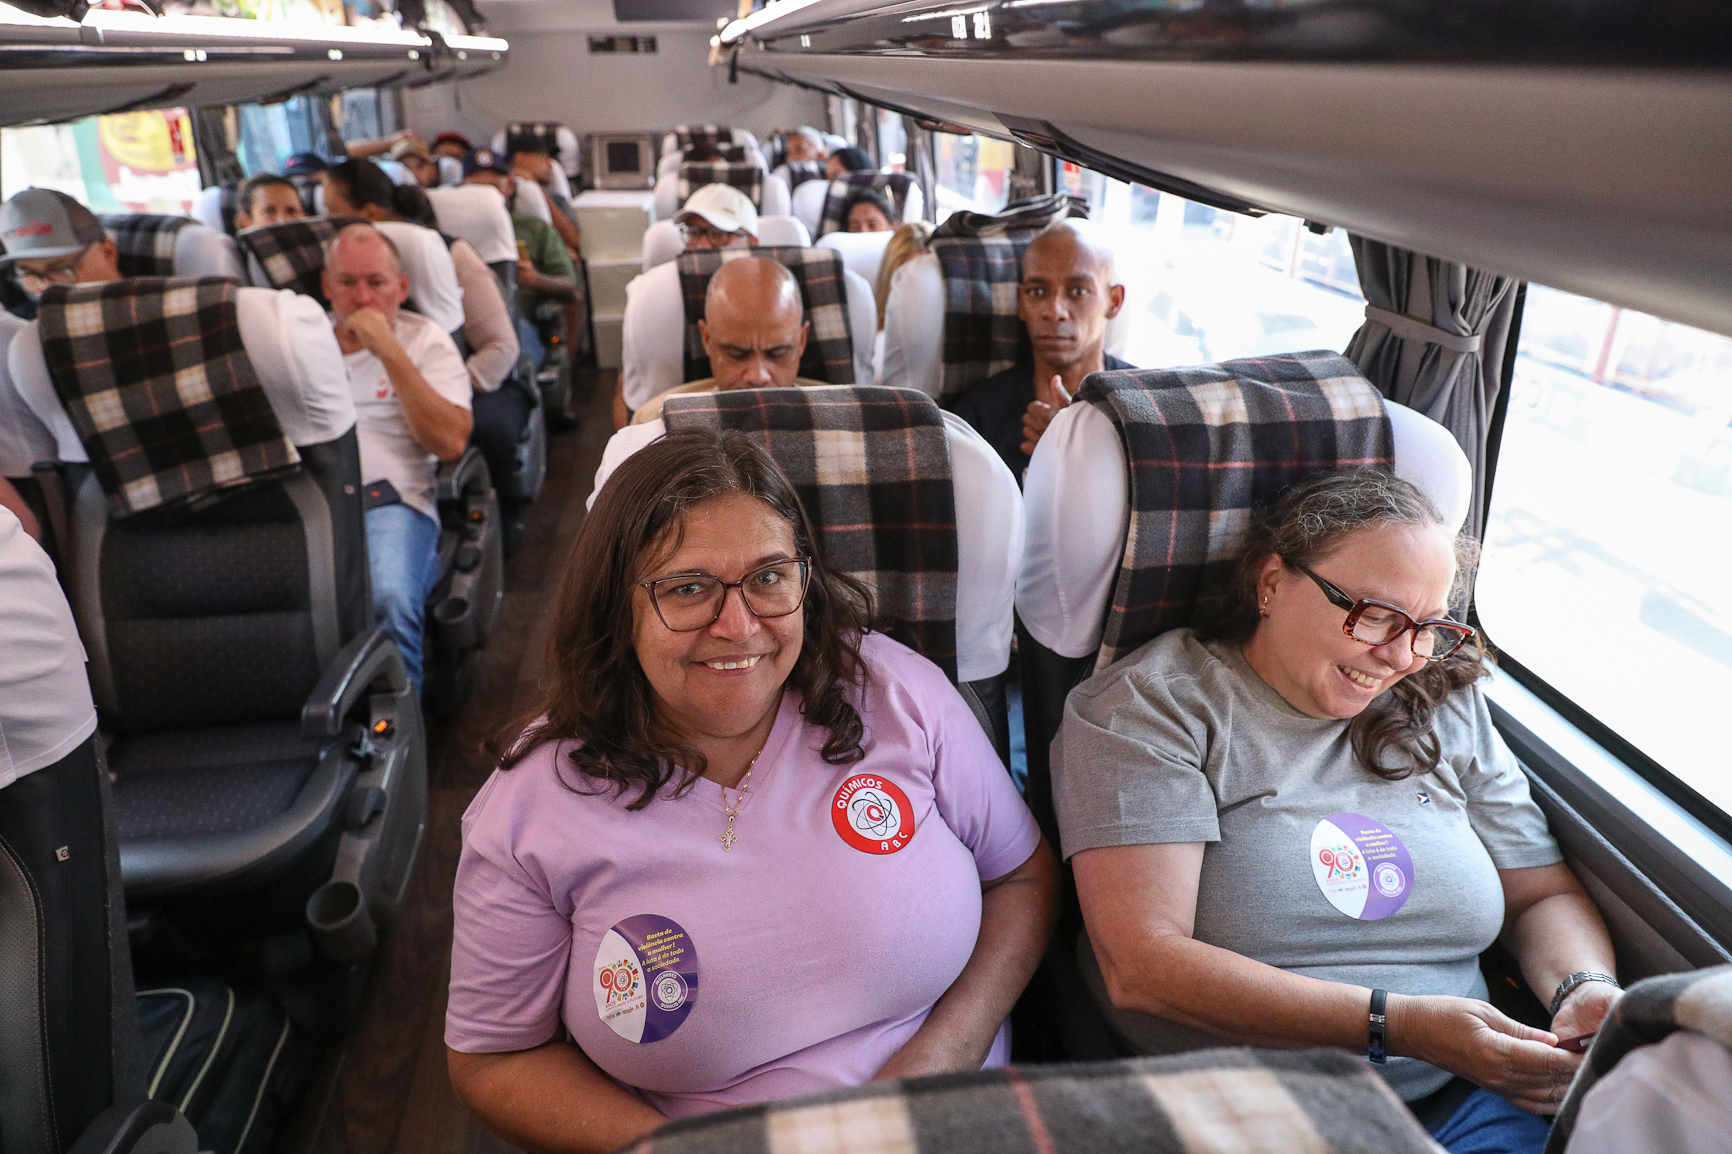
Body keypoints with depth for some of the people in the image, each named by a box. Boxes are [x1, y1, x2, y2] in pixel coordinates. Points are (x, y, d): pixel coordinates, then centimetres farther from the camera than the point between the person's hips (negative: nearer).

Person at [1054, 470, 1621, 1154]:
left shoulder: (1450, 711, 11)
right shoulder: (1152, 705, -9)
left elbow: (1546, 896, 18)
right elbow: (1141, 967, -18)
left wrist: (1586, 988, -6)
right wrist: (1398, 1025, -22)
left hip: (1455, 1098, 5)